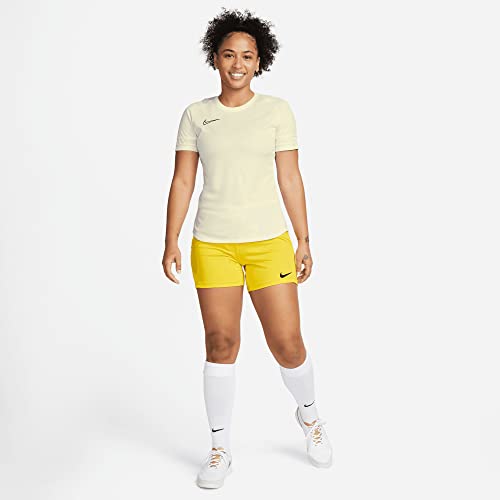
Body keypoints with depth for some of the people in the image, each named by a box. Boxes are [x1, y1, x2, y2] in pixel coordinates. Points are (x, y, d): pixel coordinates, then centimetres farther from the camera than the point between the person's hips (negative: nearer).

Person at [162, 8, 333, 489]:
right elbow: (182, 182, 3)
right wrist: (170, 243, -4)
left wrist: (304, 242, -1)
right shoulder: (195, 114, 5)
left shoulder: (277, 110, 2)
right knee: (221, 344, 2)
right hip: (213, 245, 1)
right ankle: (220, 451, 17)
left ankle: (308, 413, 32)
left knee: (288, 345, 0)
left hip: (268, 241, -1)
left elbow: (290, 179, 2)